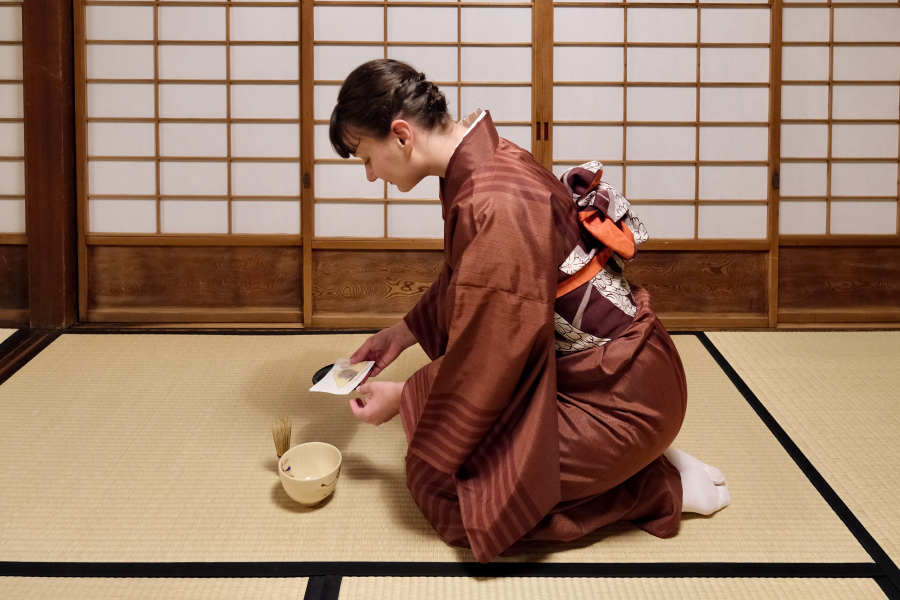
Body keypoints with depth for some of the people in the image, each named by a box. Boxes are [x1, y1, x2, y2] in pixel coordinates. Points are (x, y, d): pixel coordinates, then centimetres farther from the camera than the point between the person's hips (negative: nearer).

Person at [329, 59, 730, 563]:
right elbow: (461, 285, 19)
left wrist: (404, 398, -7)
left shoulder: (494, 208, -29)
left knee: (439, 482, -9)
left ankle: (660, 487, 0)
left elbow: (487, 358, -21)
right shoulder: (488, 160, 2)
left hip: (621, 396, -10)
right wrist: (403, 333, 18)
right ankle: (634, 460, 15)